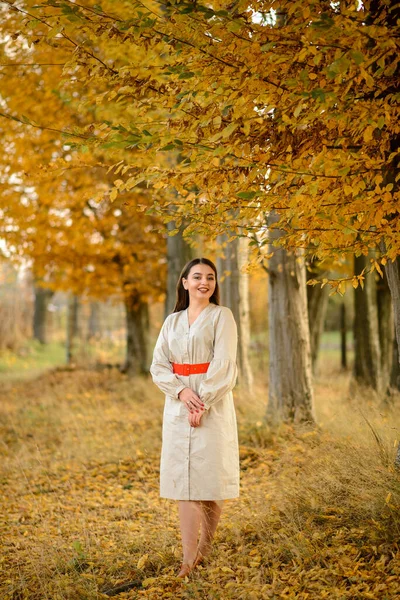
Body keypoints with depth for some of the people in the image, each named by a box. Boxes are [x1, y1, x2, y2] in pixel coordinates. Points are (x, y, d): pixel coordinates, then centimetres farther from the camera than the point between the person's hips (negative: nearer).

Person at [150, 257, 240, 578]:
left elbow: (223, 365, -8)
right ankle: (189, 557, 0)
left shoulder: (222, 316, 0)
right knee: (183, 478, -1)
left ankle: (205, 547, 18)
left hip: (213, 404, -3)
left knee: (210, 477, -1)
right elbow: (159, 365, 6)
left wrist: (203, 403, -16)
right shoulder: (172, 321, 12)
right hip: (178, 404, 4)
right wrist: (182, 391, -12)